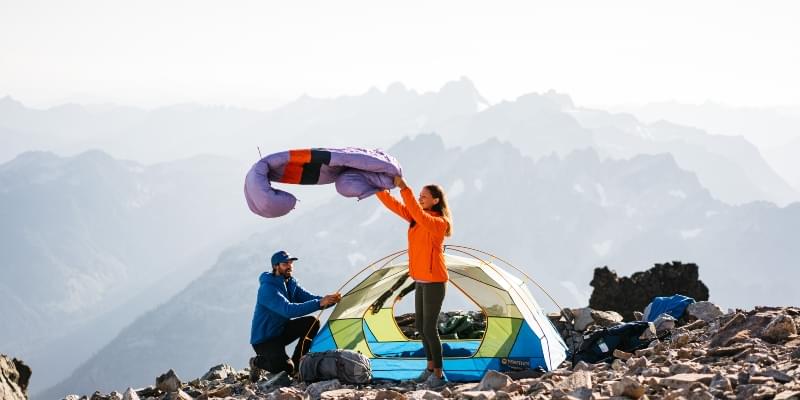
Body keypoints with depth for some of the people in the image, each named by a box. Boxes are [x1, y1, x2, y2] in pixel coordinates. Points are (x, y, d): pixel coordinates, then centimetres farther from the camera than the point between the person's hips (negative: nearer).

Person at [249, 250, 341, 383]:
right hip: (263, 339, -9)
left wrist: (329, 300, -26)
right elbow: (288, 310, -36)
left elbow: (308, 297, -5)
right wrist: (319, 303, -42)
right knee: (286, 368, -27)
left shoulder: (291, 283, 4)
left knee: (312, 322, -10)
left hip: (281, 331, 9)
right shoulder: (267, 288, -25)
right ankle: (258, 362, 5)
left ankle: (296, 364, -3)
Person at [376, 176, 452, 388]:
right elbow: (394, 205, 1)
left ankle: (439, 374, -1)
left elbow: (417, 213, -34)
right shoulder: (417, 219, 7)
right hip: (421, 281, 9)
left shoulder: (439, 223, -16)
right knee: (421, 327, 14)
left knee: (429, 328, -8)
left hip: (434, 281, -9)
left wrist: (404, 189, -36)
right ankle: (430, 368, 27)